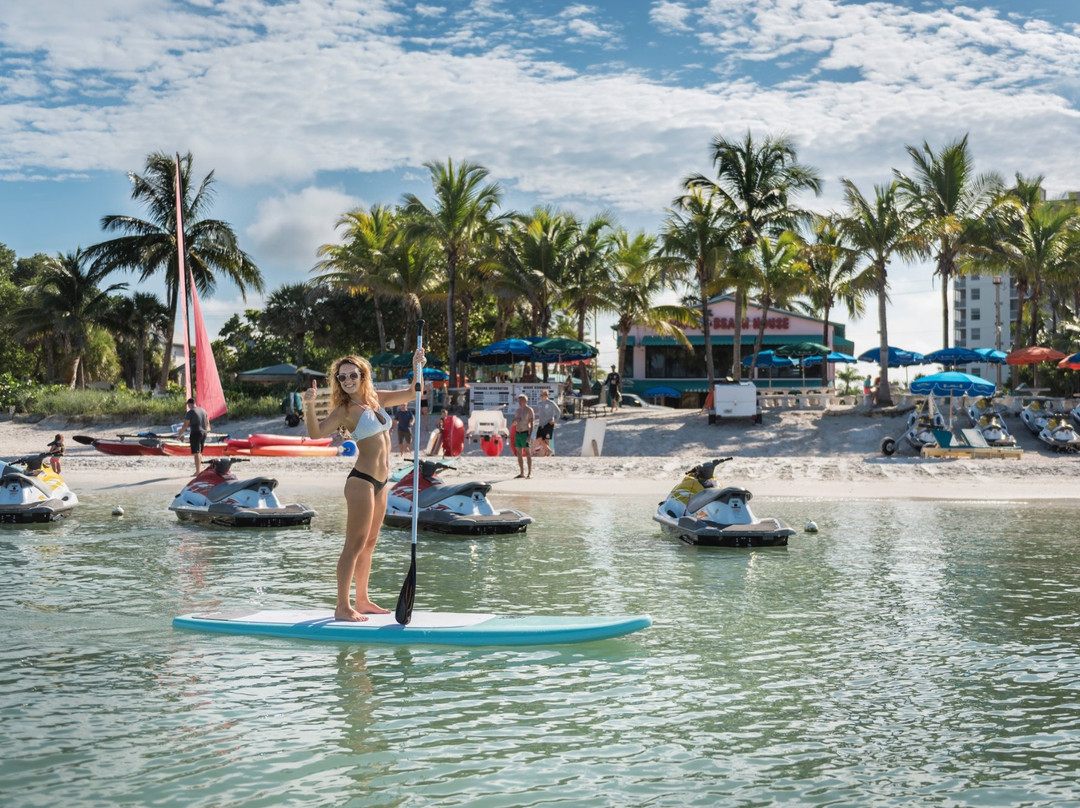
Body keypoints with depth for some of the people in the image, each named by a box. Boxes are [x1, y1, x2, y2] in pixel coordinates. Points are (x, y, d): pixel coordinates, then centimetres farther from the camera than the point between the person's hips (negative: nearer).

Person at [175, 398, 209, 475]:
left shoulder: (190, 412, -9)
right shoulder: (203, 410, 11)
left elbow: (185, 425, -10)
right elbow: (207, 422, 22)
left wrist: (179, 435, -1)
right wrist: (207, 429, 39)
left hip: (195, 433, -7)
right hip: (204, 433, 7)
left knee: (196, 453, -7)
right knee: (200, 452, 17)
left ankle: (198, 471, -10)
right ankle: (200, 469, 18)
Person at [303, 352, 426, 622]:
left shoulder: (377, 398, 11)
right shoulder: (345, 410, -9)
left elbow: (412, 394, 19)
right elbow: (316, 433, -23)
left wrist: (418, 369, 3)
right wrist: (309, 405, -37)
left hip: (381, 482, 8)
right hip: (361, 481, -8)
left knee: (369, 543, 14)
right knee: (355, 544, -8)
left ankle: (362, 601, 22)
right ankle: (342, 607, -6)